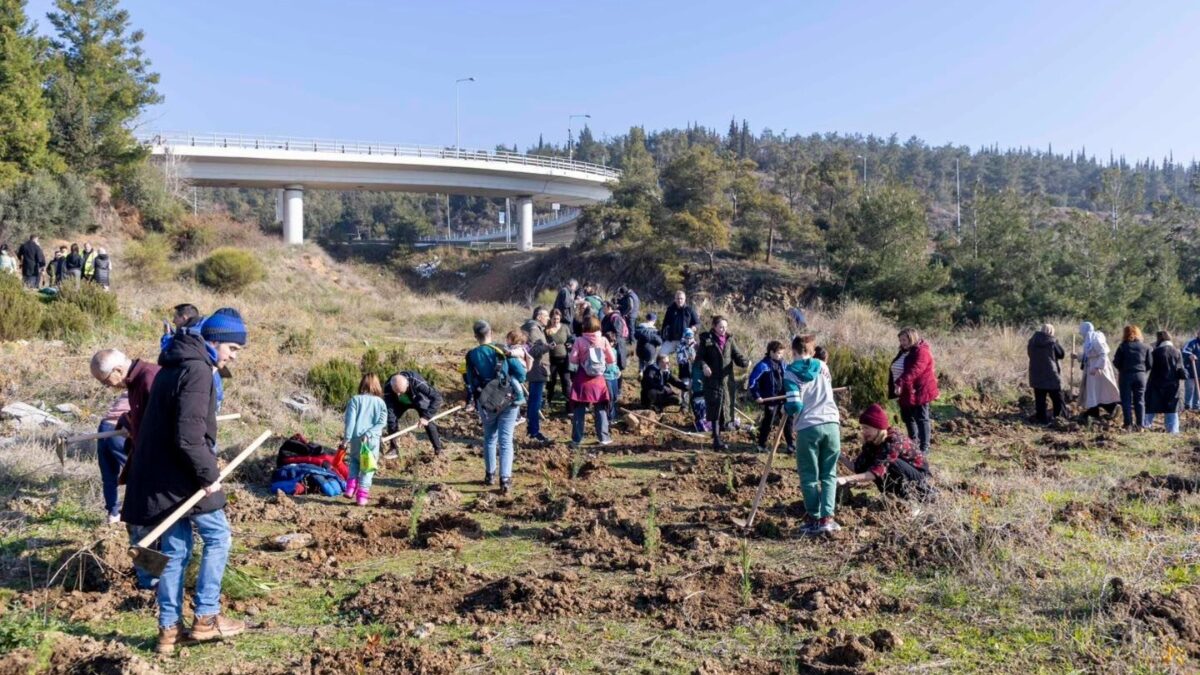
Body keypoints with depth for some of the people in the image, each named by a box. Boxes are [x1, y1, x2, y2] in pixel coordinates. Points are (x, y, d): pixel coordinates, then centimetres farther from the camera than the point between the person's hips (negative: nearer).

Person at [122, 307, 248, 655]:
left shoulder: (175, 365, 15)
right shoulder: (197, 369, -17)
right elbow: (189, 435, -25)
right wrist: (209, 475, -16)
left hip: (160, 475, 9)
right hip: (182, 476, -9)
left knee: (174, 551, 13)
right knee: (218, 537, 5)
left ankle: (169, 629, 18)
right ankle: (205, 618, 9)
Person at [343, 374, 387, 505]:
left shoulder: (355, 400, -1)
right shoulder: (380, 402, 4)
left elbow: (350, 420, -7)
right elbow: (382, 422, -7)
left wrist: (346, 437, -5)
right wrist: (369, 433, -10)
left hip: (356, 437, 0)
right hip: (373, 439, 0)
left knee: (354, 461, 24)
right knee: (368, 467, 7)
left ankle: (351, 489, 13)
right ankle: (362, 495, 3)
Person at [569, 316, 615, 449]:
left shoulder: (579, 340, -8)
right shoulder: (603, 340, -4)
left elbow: (573, 359, -9)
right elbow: (612, 359, 0)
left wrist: (573, 375, 7)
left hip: (582, 379, -1)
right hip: (598, 379, 1)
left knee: (579, 410, 5)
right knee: (600, 409, 13)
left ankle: (576, 439, 7)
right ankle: (603, 437, 15)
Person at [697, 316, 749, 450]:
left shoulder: (730, 340, 9)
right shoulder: (706, 339, -2)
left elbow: (737, 355, 3)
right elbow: (699, 356, -2)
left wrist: (745, 362, -17)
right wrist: (704, 365, -23)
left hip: (727, 380, 5)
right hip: (712, 380, -5)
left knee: (726, 408, 9)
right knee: (716, 408, -12)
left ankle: (717, 435, 24)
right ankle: (717, 439, -14)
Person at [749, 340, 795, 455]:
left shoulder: (781, 364, 7)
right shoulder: (763, 365, -15)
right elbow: (752, 381, -14)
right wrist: (756, 396, -14)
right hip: (770, 400, -7)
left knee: (788, 421, 8)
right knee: (768, 423, 1)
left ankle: (791, 444, 18)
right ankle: (762, 445, 15)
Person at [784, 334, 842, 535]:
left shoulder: (790, 372, -2)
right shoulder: (822, 366, 12)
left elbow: (794, 406, -9)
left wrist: (785, 407, 11)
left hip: (808, 428, -3)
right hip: (831, 423, 4)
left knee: (809, 477, 7)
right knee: (829, 474, 11)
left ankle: (814, 519, 6)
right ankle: (827, 518, 2)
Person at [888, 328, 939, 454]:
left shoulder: (921, 352, -18)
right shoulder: (905, 352, 13)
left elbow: (913, 371, -32)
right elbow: (895, 370, 18)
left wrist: (900, 383, -42)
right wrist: (893, 386, 15)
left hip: (918, 392, -10)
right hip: (906, 392, 10)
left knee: (921, 419, -4)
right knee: (907, 417, 19)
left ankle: (924, 448, 0)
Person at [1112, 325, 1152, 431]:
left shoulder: (1123, 346, -6)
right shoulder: (1145, 347, 3)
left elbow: (1116, 363, -5)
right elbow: (1149, 364, 3)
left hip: (1126, 375, -2)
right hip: (1141, 375, 2)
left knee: (1126, 401, 3)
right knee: (1140, 401, 8)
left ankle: (1128, 425, -1)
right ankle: (1140, 425, 6)